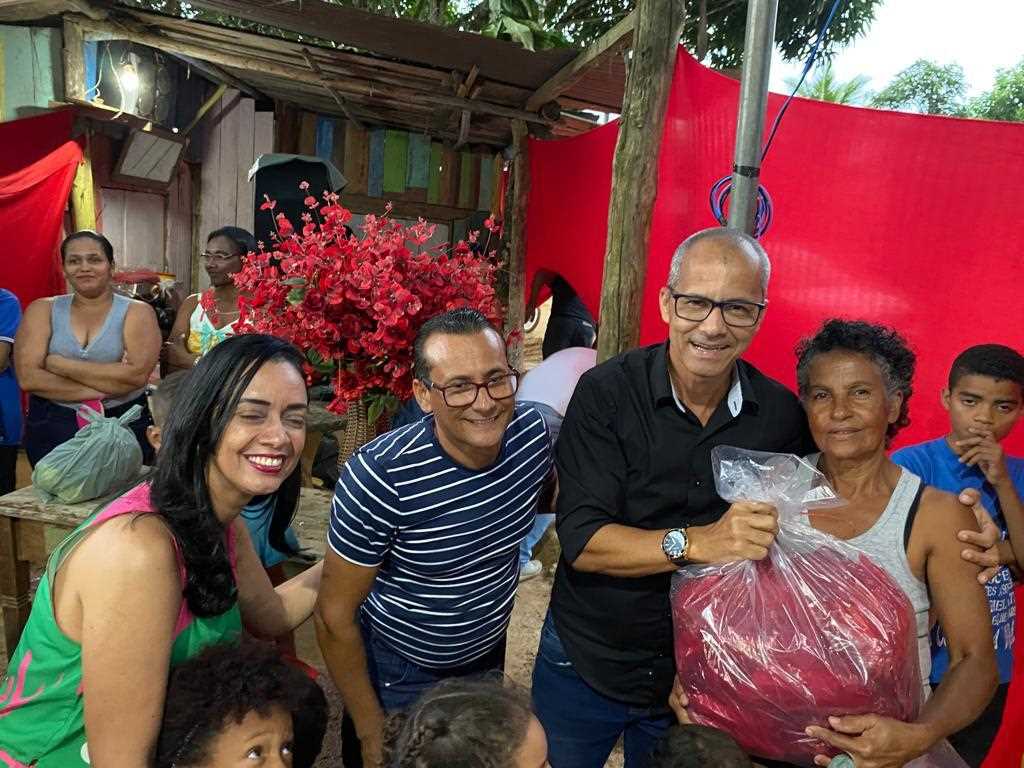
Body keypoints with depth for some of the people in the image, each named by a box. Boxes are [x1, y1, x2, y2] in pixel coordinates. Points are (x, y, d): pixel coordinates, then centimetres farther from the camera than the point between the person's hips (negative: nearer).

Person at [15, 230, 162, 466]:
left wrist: (60, 364, -14)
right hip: (51, 429, 2)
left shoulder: (137, 312, -4)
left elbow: (137, 374, -19)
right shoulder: (42, 310, 2)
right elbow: (28, 377, -9)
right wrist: (104, 388, -17)